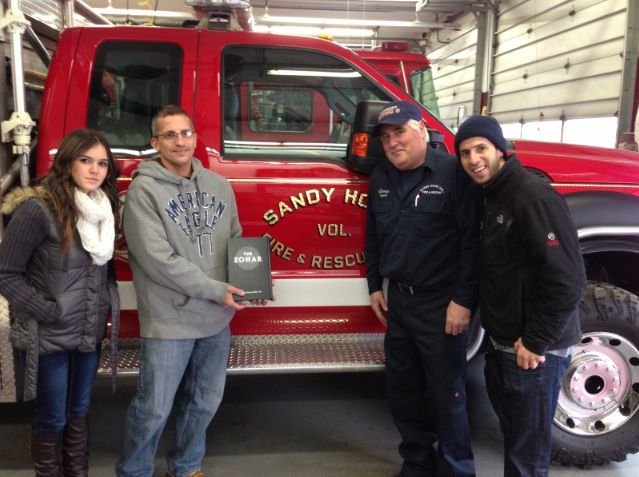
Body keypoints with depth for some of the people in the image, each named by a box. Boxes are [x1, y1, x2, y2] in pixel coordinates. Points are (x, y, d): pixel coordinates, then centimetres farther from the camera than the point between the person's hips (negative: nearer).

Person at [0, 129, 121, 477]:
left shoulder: (102, 208, 2)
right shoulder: (37, 209, -18)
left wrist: (106, 304, 3)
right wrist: (47, 311, -18)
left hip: (90, 334, 6)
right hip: (48, 339, -6)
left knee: (79, 411, 21)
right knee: (52, 419, 11)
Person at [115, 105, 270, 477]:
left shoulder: (218, 185, 7)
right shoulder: (144, 190, -9)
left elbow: (235, 241, 15)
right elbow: (157, 259, -17)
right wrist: (215, 290, -16)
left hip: (217, 320, 6)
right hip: (168, 321, -5)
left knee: (205, 402, 18)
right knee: (154, 408, 5)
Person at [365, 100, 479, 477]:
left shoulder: (453, 172, -12)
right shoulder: (381, 178, 9)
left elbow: (472, 239, -15)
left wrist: (463, 300, -16)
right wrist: (375, 287, 16)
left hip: (441, 306, -6)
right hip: (398, 301, 7)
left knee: (446, 393, 5)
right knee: (403, 388, 17)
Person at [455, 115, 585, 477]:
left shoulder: (535, 197, -21)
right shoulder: (494, 196, 9)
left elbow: (568, 280, -25)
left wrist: (536, 343, -19)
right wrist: (501, 337, 11)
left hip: (535, 350, -9)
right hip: (505, 344, 9)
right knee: (512, 431, 25)